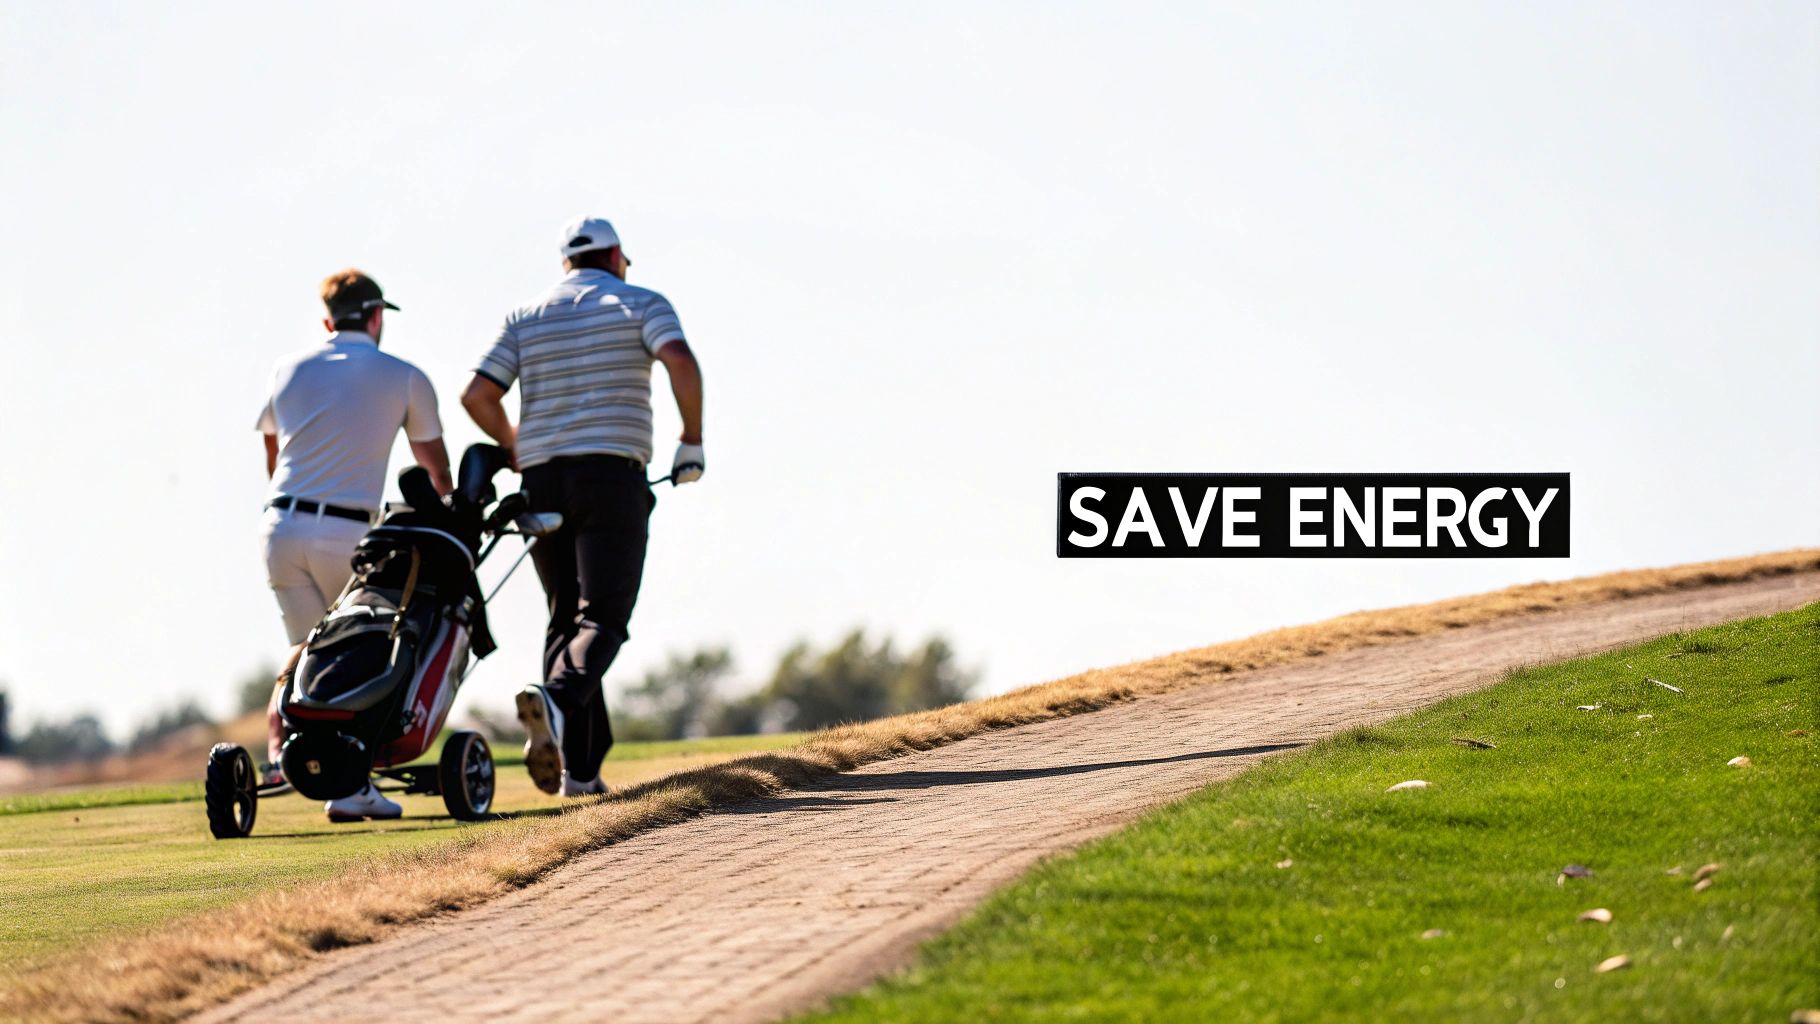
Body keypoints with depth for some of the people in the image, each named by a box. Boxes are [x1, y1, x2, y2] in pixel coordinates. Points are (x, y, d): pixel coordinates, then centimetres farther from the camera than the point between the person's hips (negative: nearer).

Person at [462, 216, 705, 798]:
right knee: (603, 619, -8)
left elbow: (478, 396, 5)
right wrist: (692, 442, -4)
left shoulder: (526, 317, 14)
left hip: (543, 482, 4)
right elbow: (680, 361, -14)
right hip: (612, 476, -4)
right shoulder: (640, 304, 5)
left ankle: (580, 769, 3)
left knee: (565, 618, 12)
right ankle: (557, 698, -39)